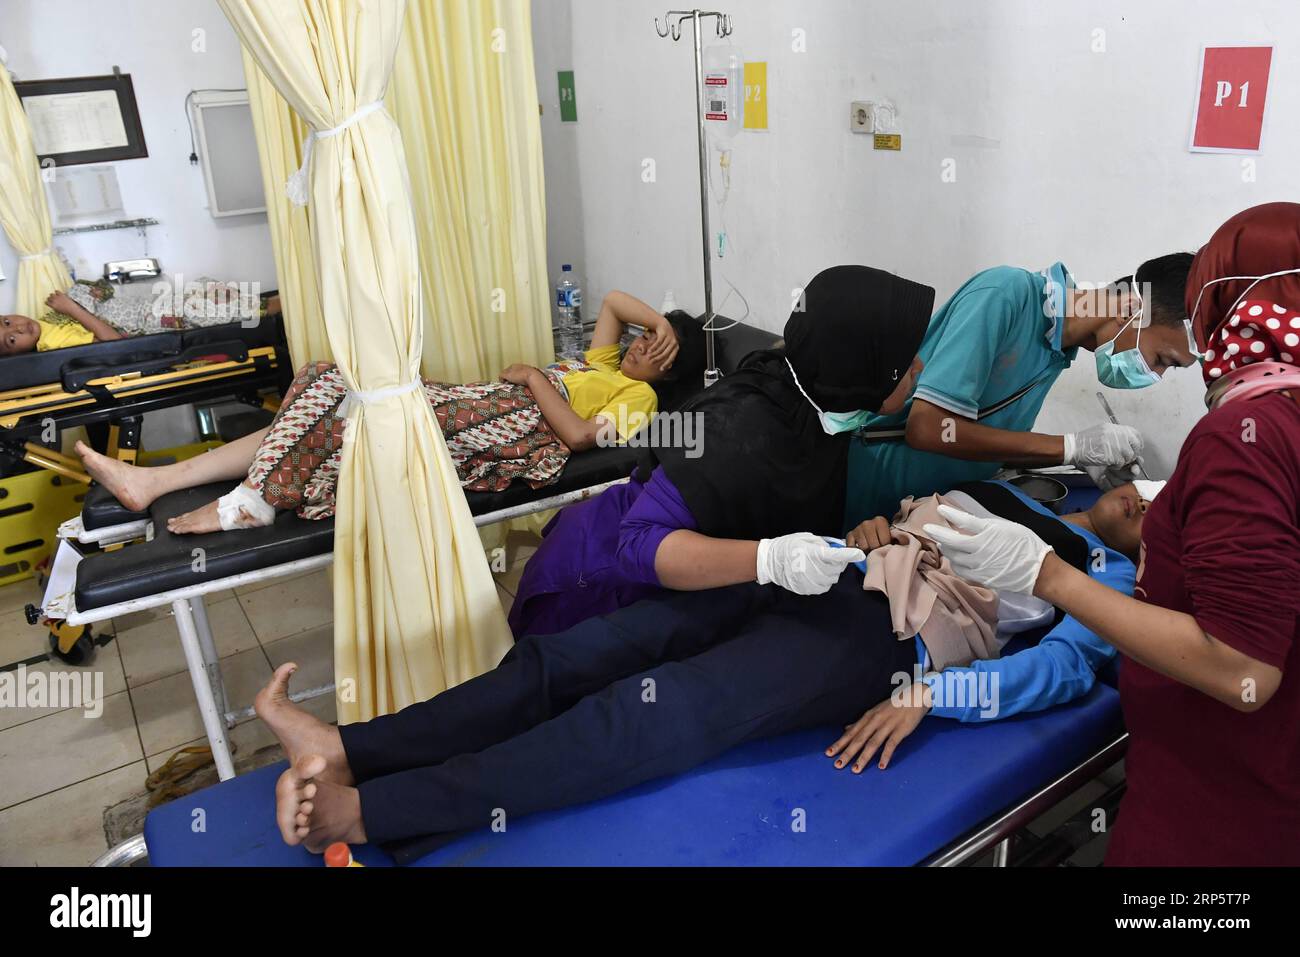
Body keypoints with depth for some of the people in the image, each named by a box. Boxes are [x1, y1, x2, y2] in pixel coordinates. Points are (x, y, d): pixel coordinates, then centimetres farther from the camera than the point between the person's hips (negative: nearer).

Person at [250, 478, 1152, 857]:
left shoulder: (1111, 578, 13)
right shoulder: (1013, 495, 33)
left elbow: (1063, 668, -6)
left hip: (884, 634, -6)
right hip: (828, 575, 7)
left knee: (653, 712, -27)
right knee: (581, 653, -14)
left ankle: (364, 813, -31)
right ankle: (348, 746, -19)